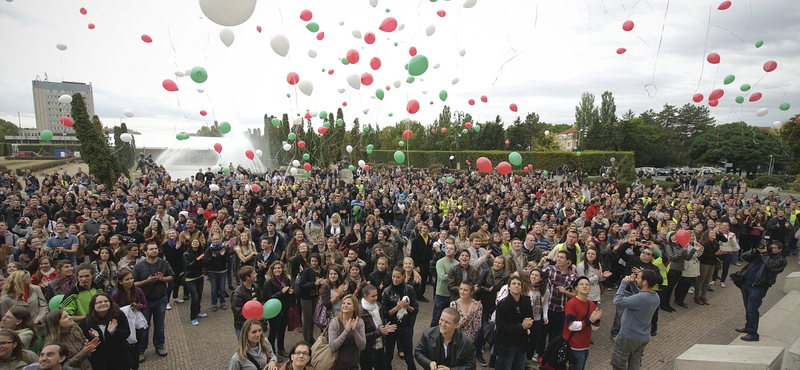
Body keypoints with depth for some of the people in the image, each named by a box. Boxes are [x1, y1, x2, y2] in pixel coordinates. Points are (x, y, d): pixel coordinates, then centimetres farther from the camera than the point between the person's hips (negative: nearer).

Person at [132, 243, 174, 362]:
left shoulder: (164, 263, -2)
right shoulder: (139, 266, -9)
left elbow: (172, 277, 3)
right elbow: (134, 284, -10)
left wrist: (163, 278, -16)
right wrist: (147, 281, -24)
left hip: (161, 299, 2)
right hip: (145, 300, -2)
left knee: (159, 325, 15)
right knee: (144, 326, 8)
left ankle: (159, 346, 30)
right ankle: (140, 350, 22)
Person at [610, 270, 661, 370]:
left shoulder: (640, 299, -33)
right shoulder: (656, 297, -5)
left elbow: (617, 301, -31)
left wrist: (624, 283, -21)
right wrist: (632, 284, -4)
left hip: (628, 337, -8)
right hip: (644, 338, 8)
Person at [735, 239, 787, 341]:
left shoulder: (781, 260, -2)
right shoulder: (761, 254, 15)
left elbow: (771, 265, -22)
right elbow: (744, 256, 9)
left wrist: (764, 253, -14)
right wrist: (757, 250, -1)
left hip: (758, 287, -6)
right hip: (746, 283, 6)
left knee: (751, 310, -6)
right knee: (747, 308, 17)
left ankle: (753, 334, 4)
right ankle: (748, 327, 32)